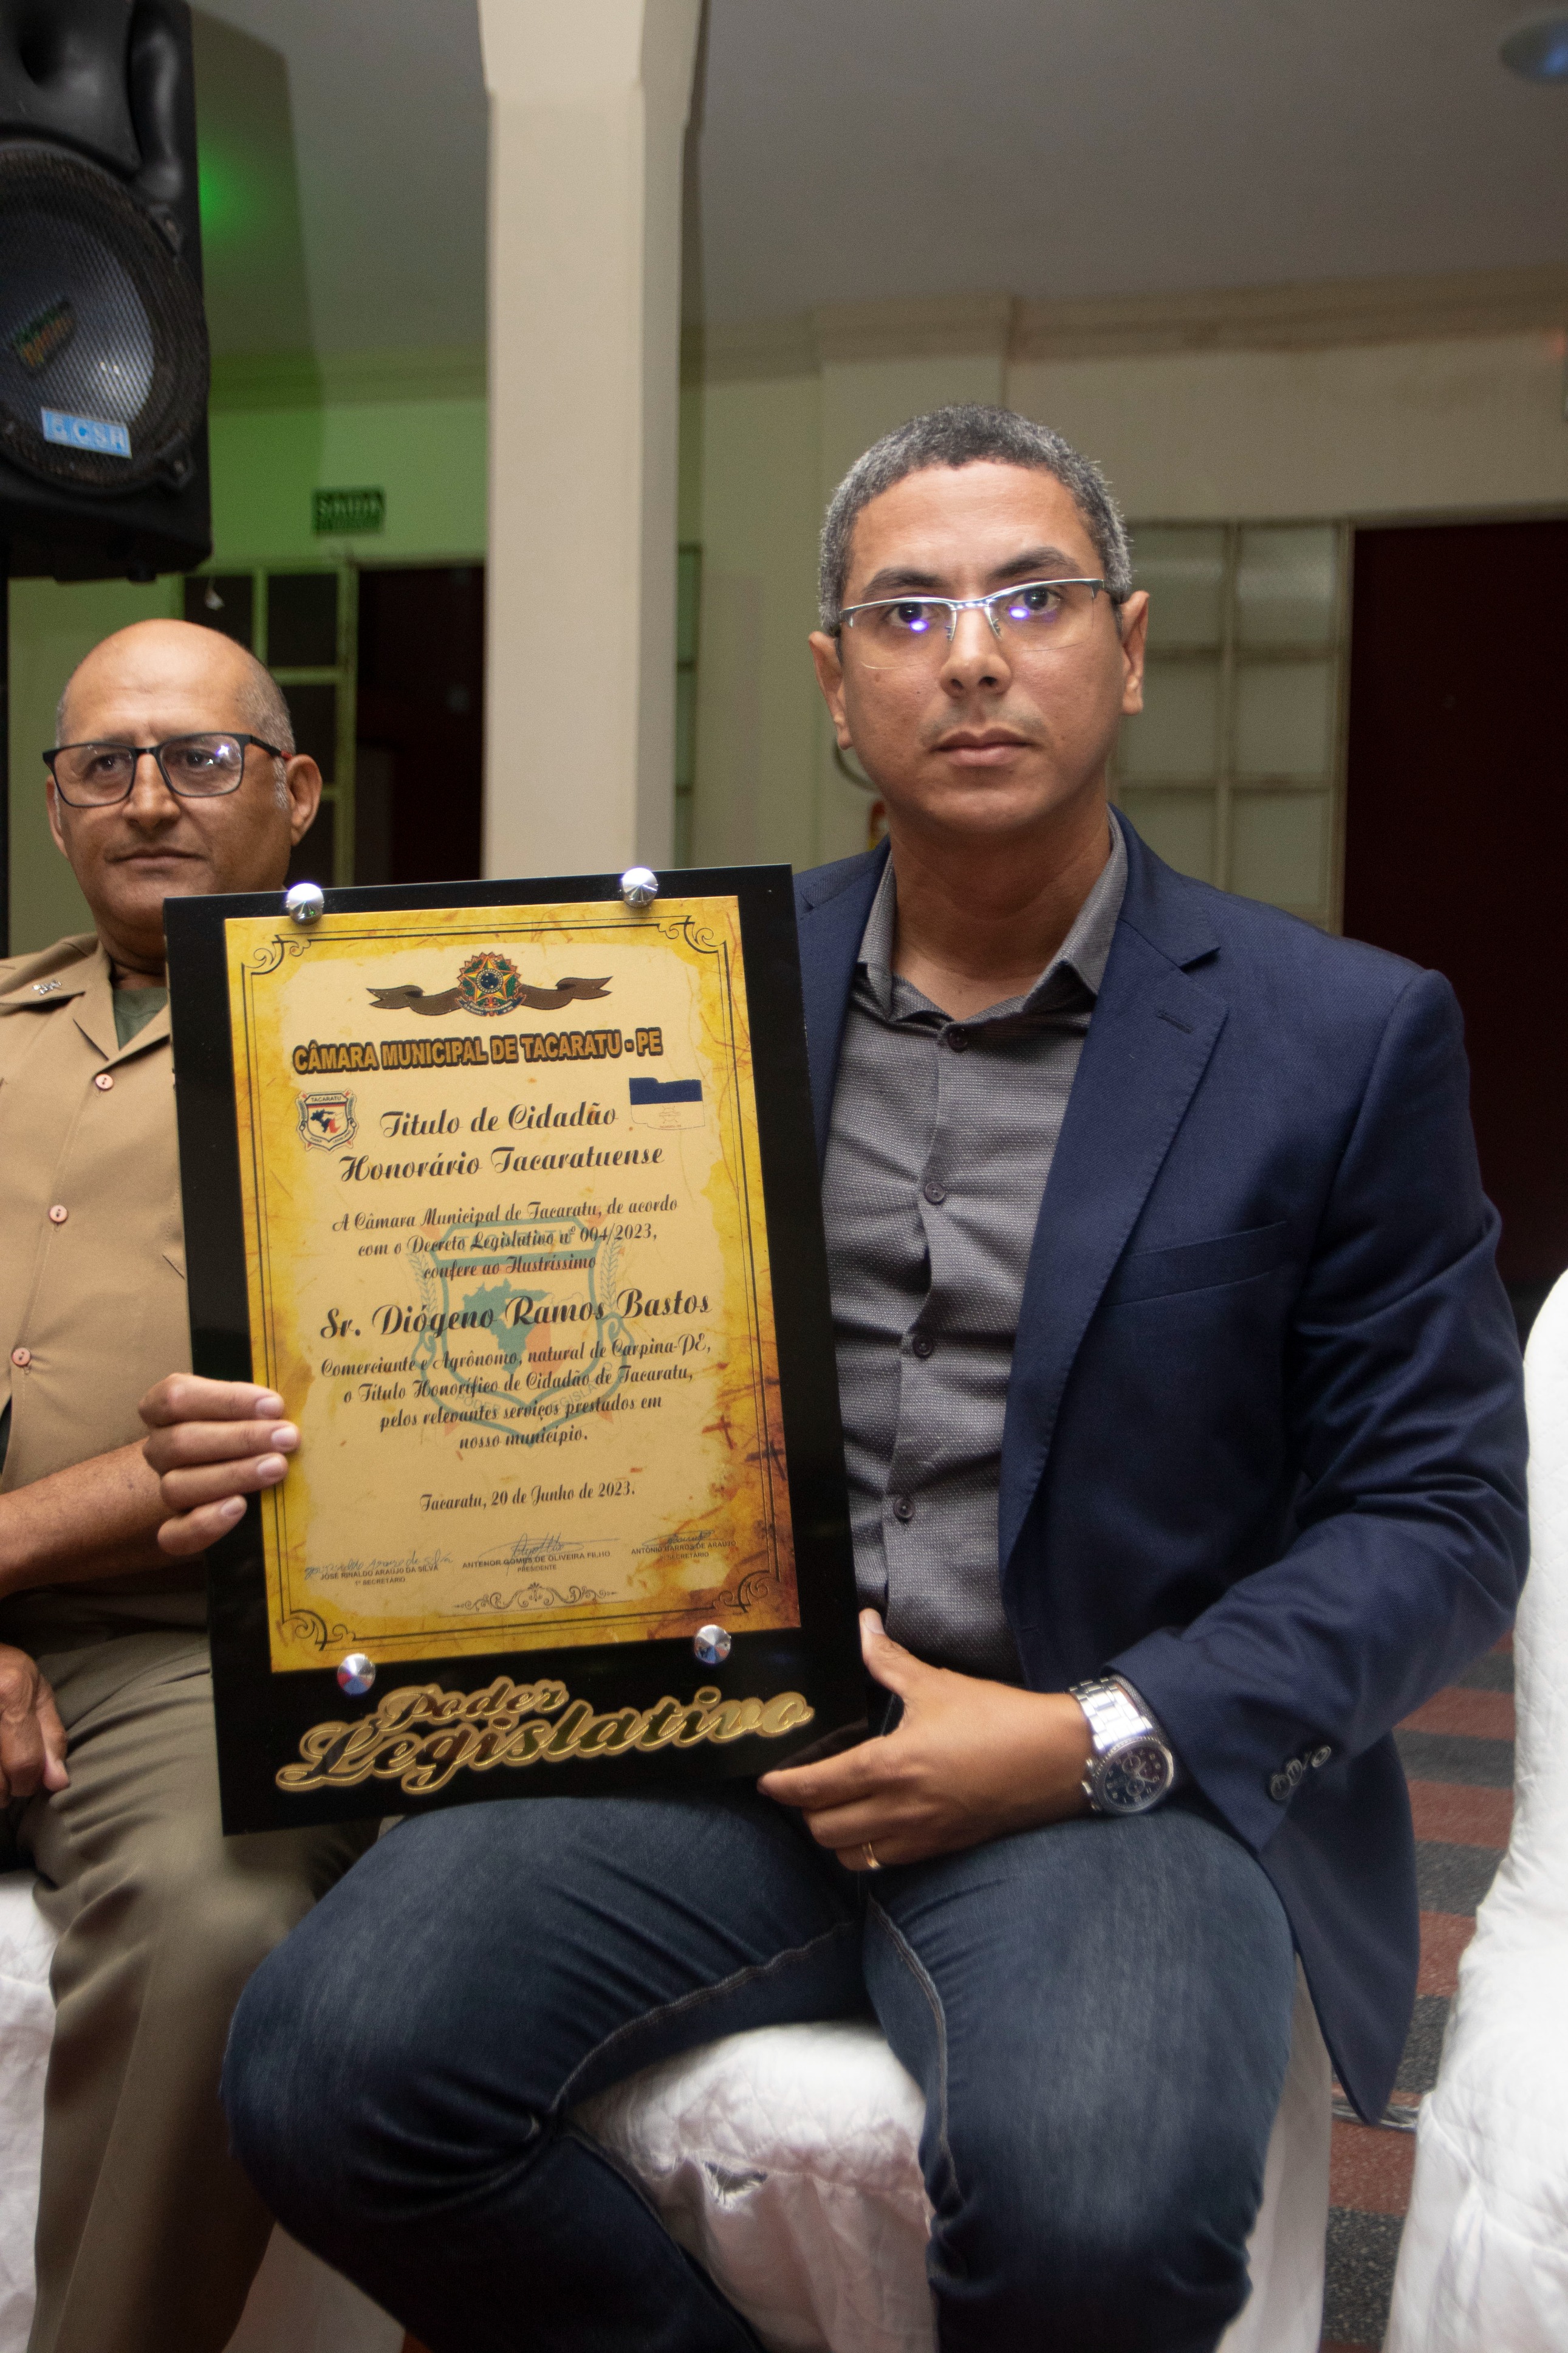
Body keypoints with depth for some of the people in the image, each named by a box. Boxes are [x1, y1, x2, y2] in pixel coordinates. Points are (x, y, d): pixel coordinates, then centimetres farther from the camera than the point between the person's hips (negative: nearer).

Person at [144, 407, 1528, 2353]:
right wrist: (292, 1442, -7)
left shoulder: (1348, 1038, 2)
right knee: (326, 2063, -22)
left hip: (1124, 1768, -2)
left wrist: (1092, 1742, -14)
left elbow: (1437, 1517, 0)